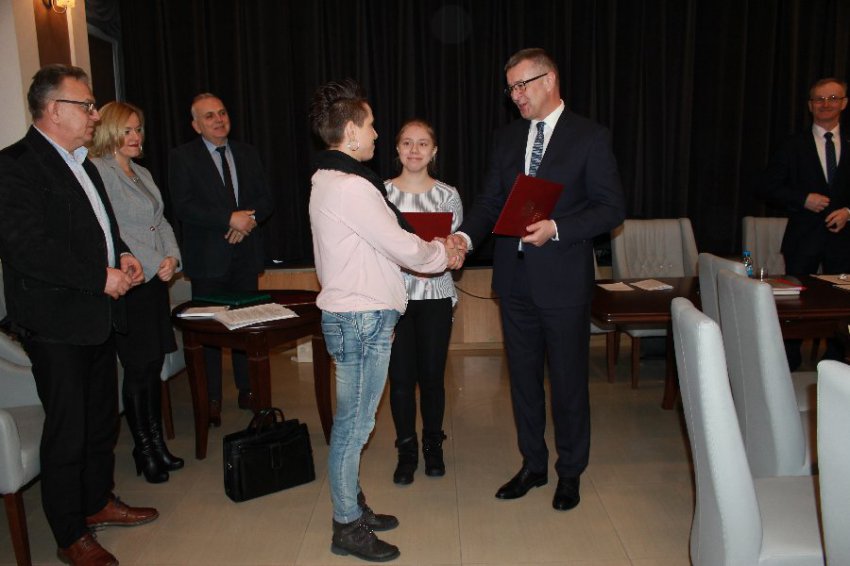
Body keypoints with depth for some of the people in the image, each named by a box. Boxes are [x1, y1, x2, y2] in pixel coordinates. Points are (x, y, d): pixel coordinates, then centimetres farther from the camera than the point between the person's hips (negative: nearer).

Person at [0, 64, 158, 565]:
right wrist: (102, 278, -20)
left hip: (98, 317, 9)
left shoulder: (82, 164, 15)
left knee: (102, 420, 19)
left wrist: (122, 254, 6)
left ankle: (98, 501, 38)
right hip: (57, 324, -9)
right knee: (67, 431, 3)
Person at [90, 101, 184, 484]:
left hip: (157, 280, 8)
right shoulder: (99, 171, -9)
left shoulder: (142, 173, 17)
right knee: (138, 368, 1)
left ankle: (157, 442, 23)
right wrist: (154, 265, -13)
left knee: (154, 365, 12)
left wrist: (172, 257, -1)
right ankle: (144, 450, 15)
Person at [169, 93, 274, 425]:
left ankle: (247, 390, 22)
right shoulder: (182, 157, -1)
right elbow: (183, 207, -13)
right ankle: (212, 398, 16)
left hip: (245, 253, 4)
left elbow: (265, 199, 9)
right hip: (208, 257, -4)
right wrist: (230, 219, -19)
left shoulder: (247, 154, 12)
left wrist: (249, 218, -12)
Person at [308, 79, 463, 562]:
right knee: (354, 424, 2)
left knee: (352, 423, 18)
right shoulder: (351, 187, -19)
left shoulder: (329, 180, 14)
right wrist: (442, 255, 3)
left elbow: (382, 241, 16)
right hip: (362, 318, -10)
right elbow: (403, 247, -16)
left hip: (352, 313, 10)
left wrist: (435, 249, 9)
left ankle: (353, 508, 33)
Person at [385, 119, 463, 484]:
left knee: (432, 375, 8)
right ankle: (407, 451, 24)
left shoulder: (447, 195, 2)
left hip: (436, 296, 0)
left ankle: (433, 446, 29)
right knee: (401, 376, 6)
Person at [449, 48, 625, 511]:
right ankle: (532, 465, 33)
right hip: (515, 278, 5)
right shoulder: (506, 138, 11)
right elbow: (490, 201, 8)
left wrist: (556, 228, -21)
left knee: (568, 380, 8)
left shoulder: (590, 138, -5)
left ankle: (570, 472, 28)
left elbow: (612, 208, -8)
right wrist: (466, 235, -11)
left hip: (564, 280, -5)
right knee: (523, 377, 15)